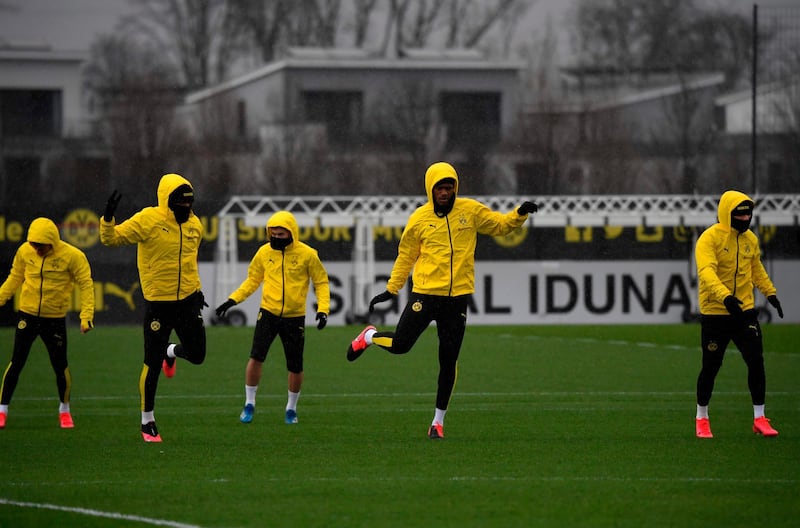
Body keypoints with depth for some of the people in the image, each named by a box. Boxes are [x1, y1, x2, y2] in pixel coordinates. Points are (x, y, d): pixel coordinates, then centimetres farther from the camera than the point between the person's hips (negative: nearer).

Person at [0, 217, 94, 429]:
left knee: (60, 366, 6)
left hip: (55, 319, -1)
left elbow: (86, 285, -9)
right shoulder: (24, 252, -4)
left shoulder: (72, 256, -13)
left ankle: (64, 410, 27)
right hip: (27, 316, 1)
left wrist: (86, 316, -16)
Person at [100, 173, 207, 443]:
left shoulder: (194, 225, 6)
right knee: (152, 365, 1)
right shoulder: (148, 220, -13)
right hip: (158, 303, -5)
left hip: (187, 301, 5)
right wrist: (108, 218, -32)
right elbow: (111, 238, -13)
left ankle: (171, 352, 42)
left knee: (196, 355, 4)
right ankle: (147, 422, 16)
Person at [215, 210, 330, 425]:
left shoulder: (307, 254, -7)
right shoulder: (264, 252, 0)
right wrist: (232, 300, 4)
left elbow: (321, 282, 2)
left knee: (295, 367, 6)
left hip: (294, 318, -1)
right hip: (268, 313, 1)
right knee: (256, 358, -11)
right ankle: (249, 404, 5)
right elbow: (252, 280, 13)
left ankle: (291, 408, 26)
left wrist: (323, 309, -11)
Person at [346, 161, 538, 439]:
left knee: (448, 360, 4)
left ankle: (439, 420, 14)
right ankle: (370, 337, 31)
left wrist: (520, 214, -8)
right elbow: (406, 257, 9)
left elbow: (500, 224, 12)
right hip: (425, 293, -1)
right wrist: (391, 290, 10)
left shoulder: (470, 210, 2)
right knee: (399, 345, -5)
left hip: (458, 296, 1)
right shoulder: (419, 218, -1)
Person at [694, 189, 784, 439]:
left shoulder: (750, 239, 7)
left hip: (745, 311, 5)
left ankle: (759, 418, 7)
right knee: (710, 368, 3)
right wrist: (725, 297, -41)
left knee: (756, 362, -3)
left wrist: (770, 292, 20)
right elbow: (706, 271, -27)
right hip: (714, 313, -5)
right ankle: (701, 418, 21)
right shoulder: (710, 238, -13)